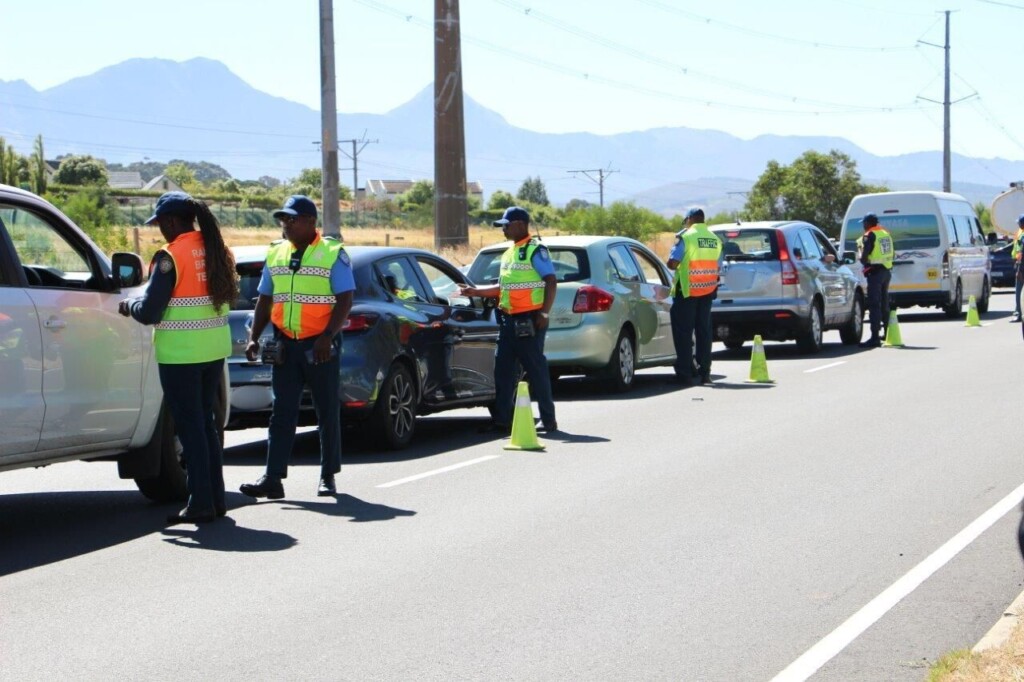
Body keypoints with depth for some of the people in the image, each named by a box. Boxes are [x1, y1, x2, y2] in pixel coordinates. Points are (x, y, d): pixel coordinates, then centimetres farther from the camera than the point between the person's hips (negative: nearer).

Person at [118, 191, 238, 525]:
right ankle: (216, 498, 20)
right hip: (214, 350, 7)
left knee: (190, 427, 0)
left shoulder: (170, 256, -15)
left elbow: (149, 312, -16)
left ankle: (201, 503, 2)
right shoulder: (215, 251, 6)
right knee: (207, 423, 17)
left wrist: (128, 306, 6)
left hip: (180, 355, -7)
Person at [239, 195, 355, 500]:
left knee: (327, 412, 5)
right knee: (282, 412, 1)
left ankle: (328, 476, 13)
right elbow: (264, 300, 16)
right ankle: (273, 478, -2)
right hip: (285, 345, 4)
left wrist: (327, 337, -21)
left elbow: (345, 300, -10)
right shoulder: (275, 254, 11)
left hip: (320, 345, -4)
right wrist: (254, 337, 5)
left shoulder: (333, 253, -4)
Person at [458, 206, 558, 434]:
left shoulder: (535, 250, -8)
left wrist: (544, 313, -19)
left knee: (536, 368, -4)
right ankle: (502, 420, 11)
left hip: (529, 320, -9)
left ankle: (549, 420, 3)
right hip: (508, 319, 9)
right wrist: (475, 291, 17)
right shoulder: (509, 253, 18)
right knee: (503, 369, 7)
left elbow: (551, 282, -13)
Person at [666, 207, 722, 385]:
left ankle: (685, 373, -3)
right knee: (704, 330, 11)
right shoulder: (715, 240, 9)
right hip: (708, 290, 6)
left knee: (684, 332, -1)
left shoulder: (686, 237, -11)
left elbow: (672, 263, -15)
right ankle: (704, 372, 11)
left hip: (687, 290, -6)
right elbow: (716, 266, 13)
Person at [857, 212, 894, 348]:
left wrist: (865, 262, 1)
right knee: (884, 303, 20)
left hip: (875, 272, -8)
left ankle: (875, 337, -15)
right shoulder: (886, 233, 14)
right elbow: (892, 253, 18)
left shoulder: (869, 236, -12)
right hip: (887, 270, 8)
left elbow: (864, 257, -18)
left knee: (874, 305, -10)